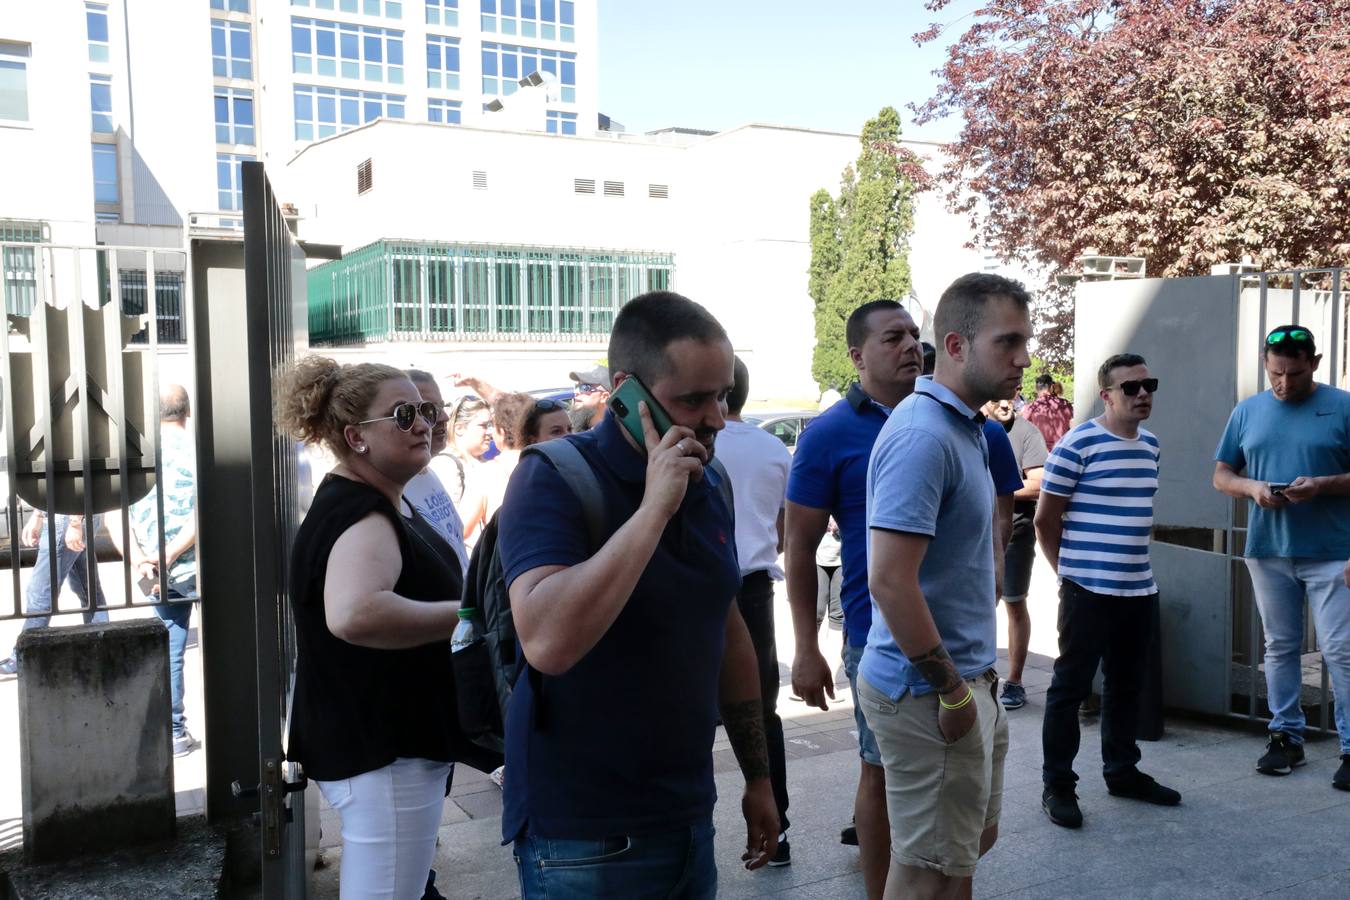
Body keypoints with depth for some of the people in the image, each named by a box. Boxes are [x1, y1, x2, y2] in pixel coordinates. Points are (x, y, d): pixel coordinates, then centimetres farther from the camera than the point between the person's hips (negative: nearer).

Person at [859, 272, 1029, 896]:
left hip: (965, 680, 10)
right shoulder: (924, 435, -22)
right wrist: (951, 689, -19)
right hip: (928, 694, -10)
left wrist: (975, 677, 18)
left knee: (975, 838, 24)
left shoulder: (964, 428, 11)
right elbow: (889, 580, -28)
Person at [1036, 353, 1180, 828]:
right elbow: (1045, 520, -7)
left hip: (1140, 590, 7)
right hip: (1088, 591, -7)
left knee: (1127, 686, 17)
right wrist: (1071, 571, 0)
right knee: (1071, 687, 1)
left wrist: (1132, 565, 16)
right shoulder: (1076, 444, -12)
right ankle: (1057, 785, 11)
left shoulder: (1150, 445, 10)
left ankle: (1122, 771, 32)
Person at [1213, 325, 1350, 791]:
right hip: (1268, 551, 4)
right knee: (1280, 646, 12)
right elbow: (1221, 475, 10)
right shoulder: (1248, 411, 7)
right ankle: (1286, 735, 23)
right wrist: (1252, 487, -10)